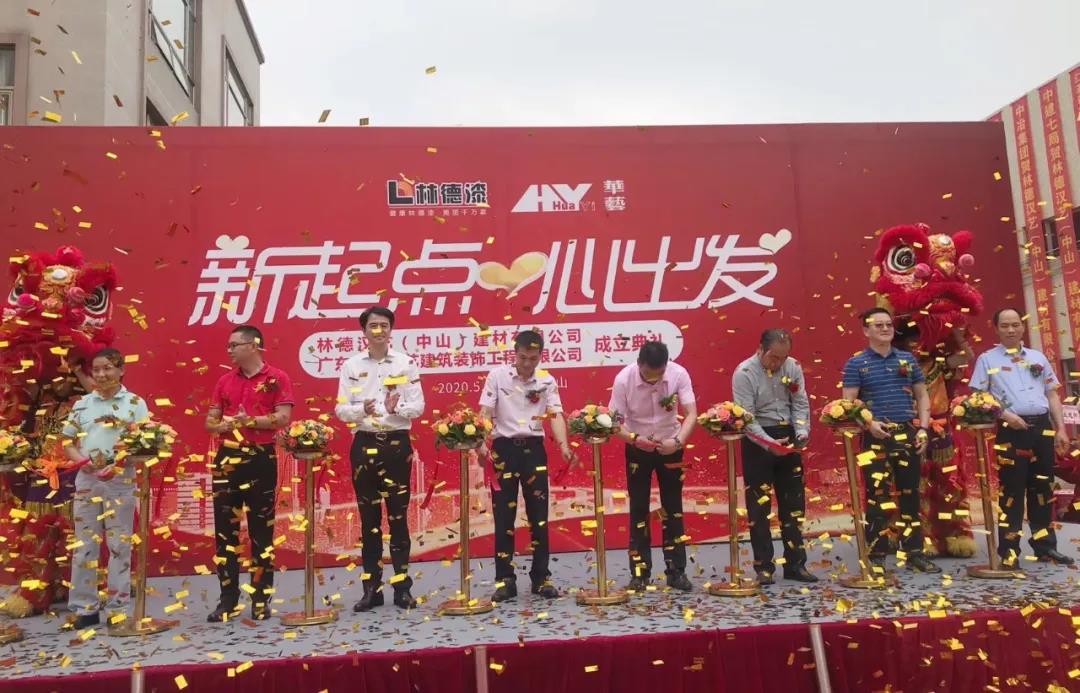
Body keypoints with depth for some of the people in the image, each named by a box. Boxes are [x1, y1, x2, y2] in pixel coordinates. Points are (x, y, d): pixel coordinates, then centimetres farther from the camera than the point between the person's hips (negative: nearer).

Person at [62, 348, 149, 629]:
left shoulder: (136, 403, 0)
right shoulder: (82, 403, 9)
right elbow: (67, 441, 12)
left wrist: (117, 466, -17)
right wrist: (82, 460, -7)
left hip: (121, 480, -3)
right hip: (87, 480, 3)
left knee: (120, 543, 3)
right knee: (85, 544, 7)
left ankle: (117, 606, 13)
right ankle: (85, 607, 17)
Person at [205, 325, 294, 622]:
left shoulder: (277, 378, -2)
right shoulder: (225, 381, 13)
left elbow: (284, 418, -10)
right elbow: (210, 421, 13)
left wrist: (250, 421, -15)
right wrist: (224, 424, -8)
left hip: (261, 458, -4)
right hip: (227, 458, 5)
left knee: (262, 530, 3)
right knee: (225, 530, 6)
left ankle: (261, 599, 13)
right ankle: (228, 599, 16)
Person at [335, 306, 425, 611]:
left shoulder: (406, 362, 1)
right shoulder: (351, 365, 4)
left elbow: (418, 406, -1)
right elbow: (340, 409, 1)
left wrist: (396, 409, -21)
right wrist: (362, 409, -19)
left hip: (397, 443, -1)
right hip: (365, 445, 1)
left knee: (398, 515, 4)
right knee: (369, 518, 8)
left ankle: (402, 587, 13)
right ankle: (371, 589, 16)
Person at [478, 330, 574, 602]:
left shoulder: (547, 380, 2)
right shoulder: (497, 375, -2)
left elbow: (556, 415, -5)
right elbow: (485, 413, -4)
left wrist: (563, 445, -21)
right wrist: (482, 443, -18)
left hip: (534, 449, 1)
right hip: (504, 448, -1)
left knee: (539, 516, 6)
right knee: (503, 518, 3)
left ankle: (541, 578, 17)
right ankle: (505, 580, 13)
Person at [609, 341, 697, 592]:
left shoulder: (679, 374, -20)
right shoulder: (623, 379, -22)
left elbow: (691, 414, -20)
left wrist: (678, 441, -37)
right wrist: (634, 438, -37)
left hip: (670, 446, 1)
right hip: (637, 448, -1)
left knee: (673, 508, 6)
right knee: (639, 510, 3)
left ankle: (676, 571, 16)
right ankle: (639, 573, 12)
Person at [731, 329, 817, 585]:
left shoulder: (793, 367, 1)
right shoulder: (744, 373, -14)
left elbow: (800, 404, 2)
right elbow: (746, 418, -17)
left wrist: (801, 433, -14)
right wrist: (769, 444, -26)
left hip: (788, 439, 5)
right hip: (758, 442, -5)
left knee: (794, 503, 11)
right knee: (759, 506, 1)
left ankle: (795, 564, 24)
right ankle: (763, 567, 12)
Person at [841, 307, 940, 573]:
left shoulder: (908, 359, 11)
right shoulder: (856, 364, -1)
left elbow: (922, 396, 13)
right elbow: (849, 403, -5)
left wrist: (923, 429, 2)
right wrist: (869, 424, -20)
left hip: (908, 434, 4)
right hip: (876, 437, -4)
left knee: (910, 494, 11)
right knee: (877, 497, -1)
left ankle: (914, 552, 21)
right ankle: (877, 556, 6)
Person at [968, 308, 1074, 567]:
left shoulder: (1038, 357, 15)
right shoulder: (987, 359, 3)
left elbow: (1052, 394, 15)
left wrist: (1061, 428, 7)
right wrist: (1004, 414, -15)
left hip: (1042, 427, 4)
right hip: (1011, 430, -4)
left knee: (1043, 489, 10)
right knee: (1012, 491, -4)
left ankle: (1045, 547, 21)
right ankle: (1010, 551, 1)